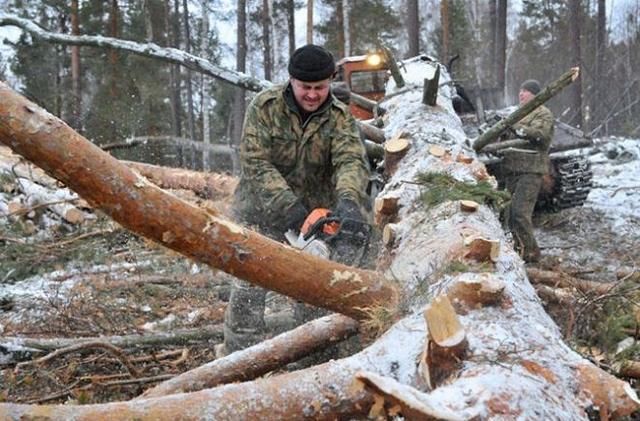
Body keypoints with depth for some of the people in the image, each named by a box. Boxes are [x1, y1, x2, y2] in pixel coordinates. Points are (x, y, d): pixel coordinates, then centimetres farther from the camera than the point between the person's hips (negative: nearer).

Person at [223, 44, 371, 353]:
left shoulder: (339, 117, -7)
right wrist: (290, 208, -30)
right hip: (263, 215, -2)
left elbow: (352, 161, -23)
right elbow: (254, 163, -20)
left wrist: (348, 199, -45)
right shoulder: (265, 106, -12)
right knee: (249, 291, -4)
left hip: (315, 214, 2)